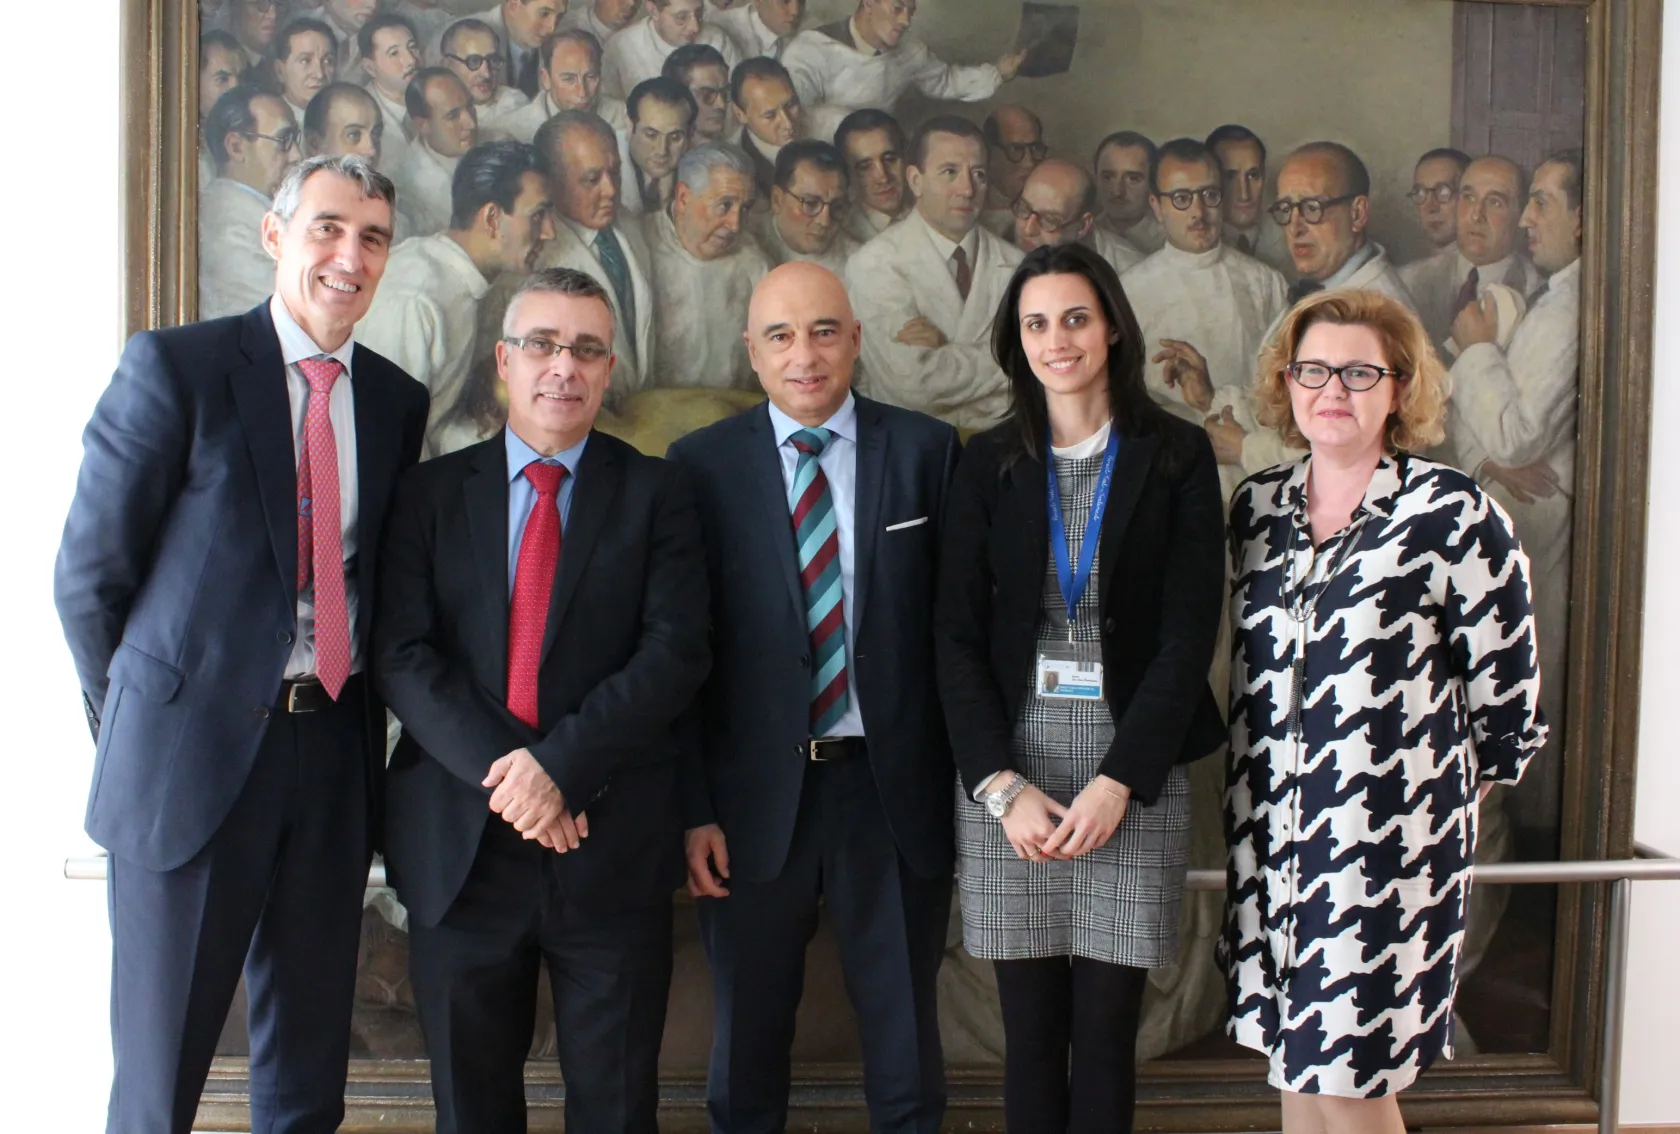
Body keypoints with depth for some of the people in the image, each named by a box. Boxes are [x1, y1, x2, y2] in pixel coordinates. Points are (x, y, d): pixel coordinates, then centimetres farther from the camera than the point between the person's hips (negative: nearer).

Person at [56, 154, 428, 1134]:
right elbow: (90, 573, -5)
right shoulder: (174, 367, -7)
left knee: (309, 1052, 15)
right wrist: (142, 723, 0)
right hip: (196, 750, -4)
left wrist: (367, 716, 8)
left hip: (337, 748, 4)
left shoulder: (398, 400, 7)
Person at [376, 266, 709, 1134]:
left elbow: (678, 649, -7)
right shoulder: (431, 492, 7)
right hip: (458, 843, 1)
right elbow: (403, 655, -3)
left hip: (612, 845, -1)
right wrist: (502, 771, -16)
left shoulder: (654, 493, 4)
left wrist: (561, 764, -18)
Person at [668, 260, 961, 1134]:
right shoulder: (700, 464, -1)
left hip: (895, 786, 0)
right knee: (748, 1036, 16)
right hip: (752, 795, 0)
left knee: (904, 1034, 14)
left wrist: (969, 782, -3)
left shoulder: (925, 450, 0)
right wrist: (694, 807, -5)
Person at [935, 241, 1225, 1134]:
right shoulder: (988, 464, 7)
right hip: (1007, 765, 1)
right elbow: (956, 635, 2)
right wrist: (1001, 784, -9)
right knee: (1031, 1033, 6)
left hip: (1135, 767, -1)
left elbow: (1190, 632, -4)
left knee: (1106, 1032, 3)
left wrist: (1118, 782, -12)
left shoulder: (1177, 456, 2)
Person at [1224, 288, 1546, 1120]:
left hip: (1389, 842, -5)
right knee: (1296, 1072, 14)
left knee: (1351, 1088, 1)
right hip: (1270, 836, 5)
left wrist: (1443, 794, 7)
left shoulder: (1453, 514, -11)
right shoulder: (1256, 507, 6)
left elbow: (1506, 684, -4)